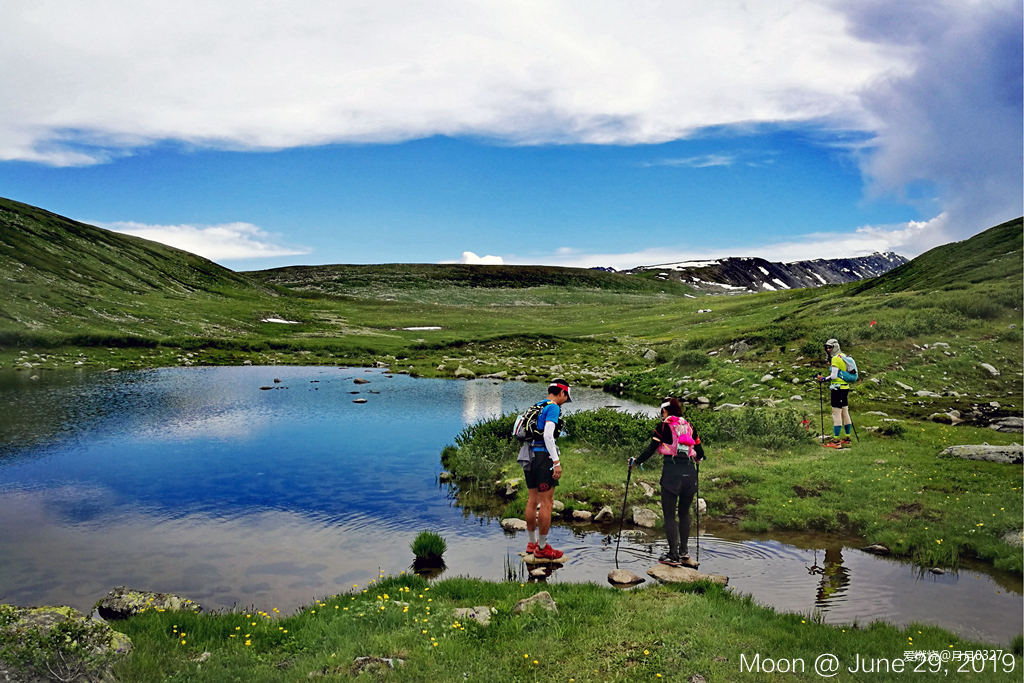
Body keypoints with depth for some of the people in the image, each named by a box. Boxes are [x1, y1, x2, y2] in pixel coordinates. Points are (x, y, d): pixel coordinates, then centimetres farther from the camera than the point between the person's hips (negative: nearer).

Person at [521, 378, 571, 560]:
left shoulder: (537, 406, 16)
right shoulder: (553, 408, -10)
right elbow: (548, 435, -21)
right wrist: (557, 462, -20)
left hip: (529, 456, 9)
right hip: (543, 456, -9)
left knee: (532, 500, 15)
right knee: (547, 502, -3)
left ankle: (532, 543, 24)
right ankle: (542, 548, 2)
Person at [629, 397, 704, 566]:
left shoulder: (664, 426, 3)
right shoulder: (689, 427, 16)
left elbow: (651, 449, -5)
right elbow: (700, 453, 18)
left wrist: (636, 462, 6)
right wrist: (697, 458, 40)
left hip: (672, 471, -5)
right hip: (689, 472, 5)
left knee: (669, 515, 2)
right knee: (684, 513, 19)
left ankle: (673, 556, -1)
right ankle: (684, 551, 28)